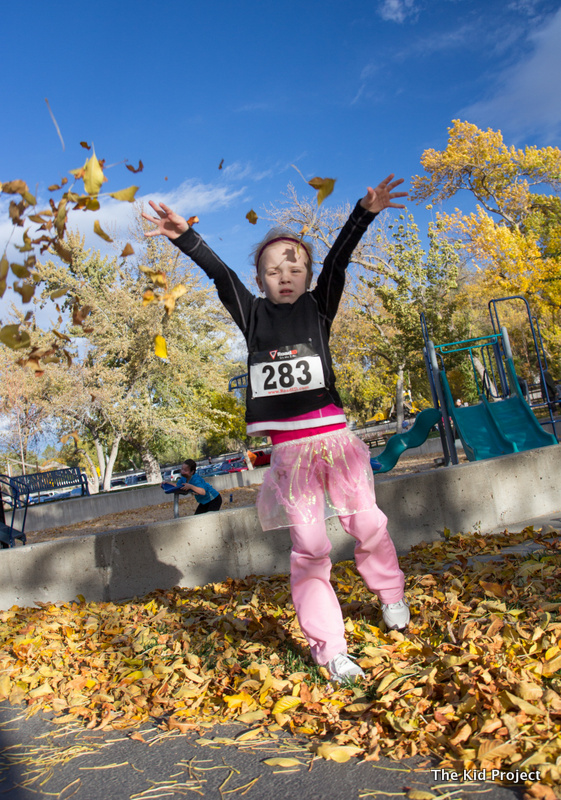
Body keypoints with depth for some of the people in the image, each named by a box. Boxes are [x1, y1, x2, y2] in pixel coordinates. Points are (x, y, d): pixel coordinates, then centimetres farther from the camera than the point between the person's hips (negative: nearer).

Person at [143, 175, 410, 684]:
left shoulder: (318, 307, 8)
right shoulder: (253, 315, 9)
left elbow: (338, 261, -2)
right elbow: (220, 274, 2)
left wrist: (365, 212, -12)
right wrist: (186, 237, -8)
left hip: (334, 435, 1)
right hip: (288, 447, 0)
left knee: (367, 524, 9)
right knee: (308, 546, 1)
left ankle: (391, 594, 38)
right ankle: (328, 648, 12)